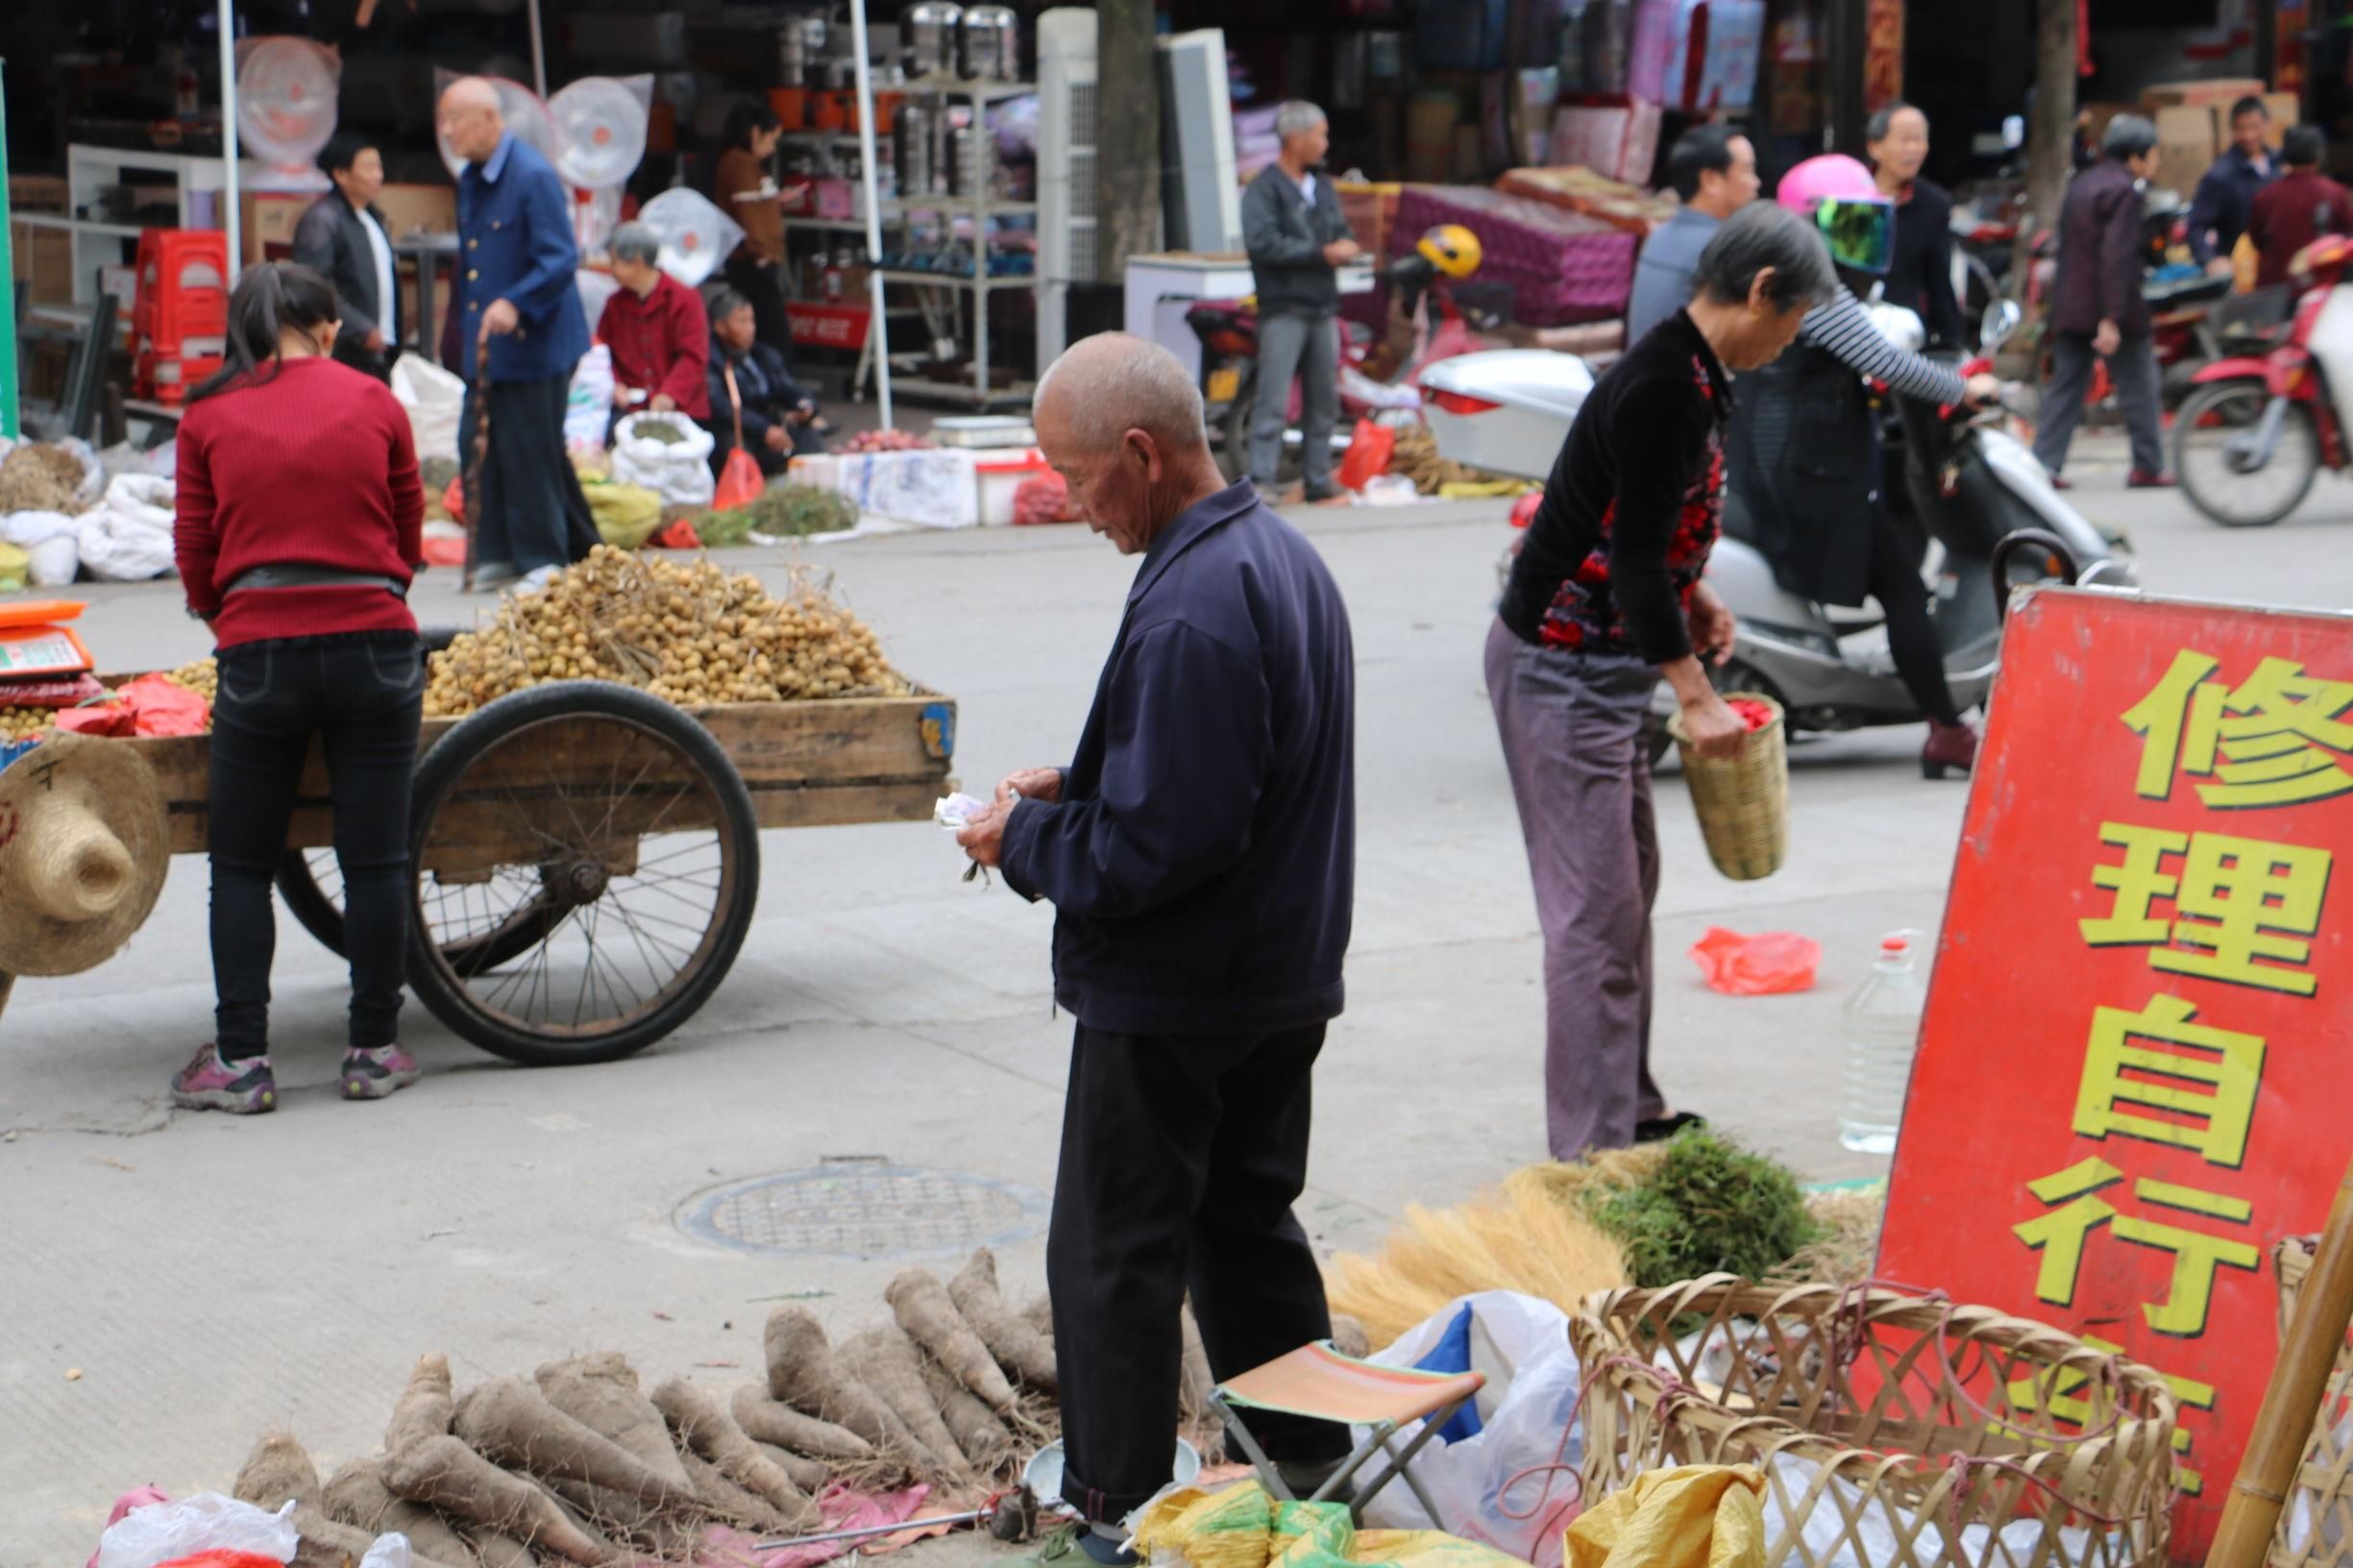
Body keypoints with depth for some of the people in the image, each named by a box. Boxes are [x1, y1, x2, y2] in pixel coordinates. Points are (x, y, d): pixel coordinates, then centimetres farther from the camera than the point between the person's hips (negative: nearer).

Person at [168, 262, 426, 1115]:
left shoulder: (208, 417, 5)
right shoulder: (375, 403, 7)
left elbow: (194, 554, 8)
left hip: (261, 652, 0)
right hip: (375, 644, 1)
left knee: (242, 867, 10)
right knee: (376, 860, 7)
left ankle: (240, 1060, 7)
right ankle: (374, 1051, 12)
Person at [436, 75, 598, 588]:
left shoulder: (533, 177, -15)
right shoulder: (470, 181, 12)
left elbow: (560, 259, -20)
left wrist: (515, 304, -34)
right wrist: (459, 340, 19)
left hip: (533, 343, -8)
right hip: (484, 346, 8)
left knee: (530, 452, -3)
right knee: (482, 449, 7)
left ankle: (544, 558, 6)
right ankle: (498, 554, 14)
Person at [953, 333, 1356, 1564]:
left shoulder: (1190, 611, -26)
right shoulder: (1280, 554, 7)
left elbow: (1162, 840, -27)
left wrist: (1029, 843, -12)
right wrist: (1074, 788, 9)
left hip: (1170, 1000, -10)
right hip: (1286, 982, 10)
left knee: (1114, 1253, 3)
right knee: (1249, 1223, 20)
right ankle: (1310, 1469, 29)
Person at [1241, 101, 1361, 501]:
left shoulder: (1323, 189, 19)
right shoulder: (1265, 188, -6)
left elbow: (1340, 232, 19)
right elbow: (1262, 242, -17)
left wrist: (1346, 247, -7)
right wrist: (1321, 253, -16)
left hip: (1321, 308, 8)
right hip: (1283, 310, -8)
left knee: (1324, 401, 10)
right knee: (1273, 401, -12)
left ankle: (1318, 478, 17)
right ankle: (1262, 480, -12)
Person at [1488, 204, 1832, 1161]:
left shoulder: (1688, 375, 9)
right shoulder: (1665, 387, -22)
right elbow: (1635, 557, -26)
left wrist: (1691, 593, 14)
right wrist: (1694, 696, -27)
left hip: (1600, 665, 11)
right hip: (1563, 672, -11)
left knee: (1628, 888, 18)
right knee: (1595, 910, -8)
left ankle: (1630, 1111, 28)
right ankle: (1594, 1150, -4)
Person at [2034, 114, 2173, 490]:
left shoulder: (2080, 186, 13)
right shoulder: (2125, 191, -14)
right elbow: (2117, 257, -21)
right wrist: (2112, 318, -24)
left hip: (2070, 307, 7)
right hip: (2109, 307, -7)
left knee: (2065, 386, 7)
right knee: (2138, 388, 5)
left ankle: (2044, 463, -1)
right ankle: (2148, 467, 11)